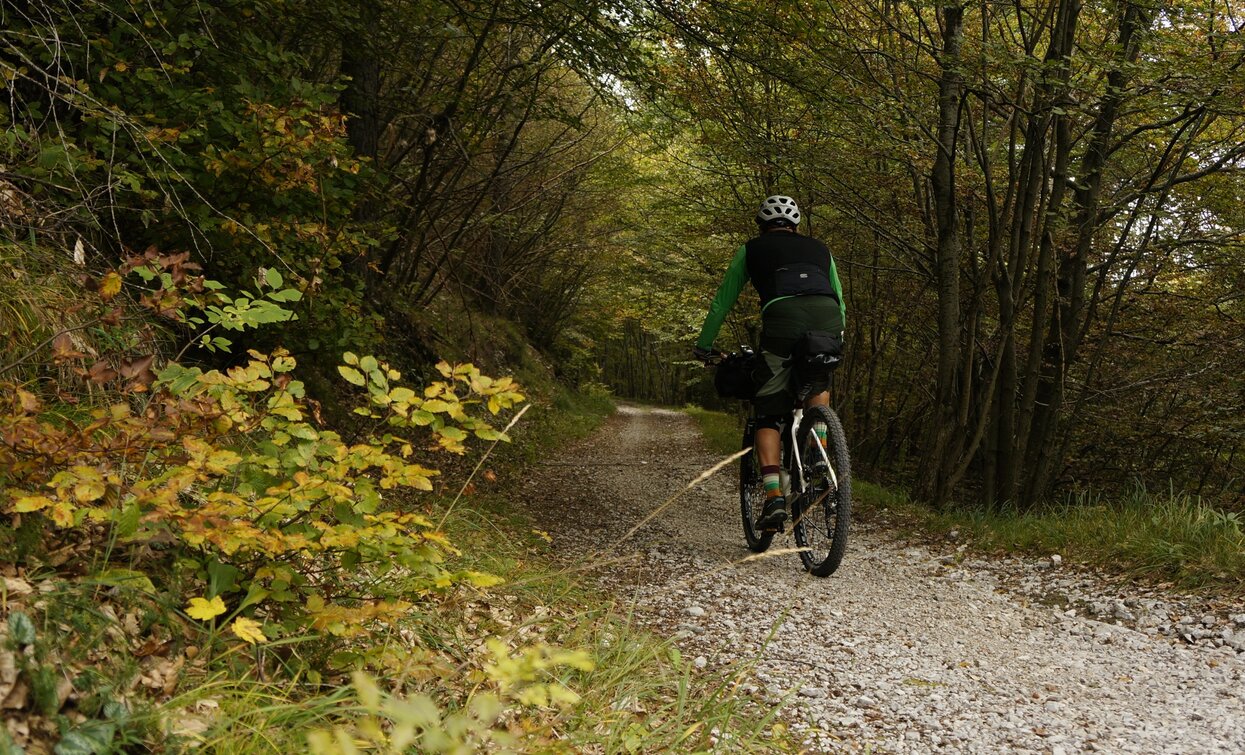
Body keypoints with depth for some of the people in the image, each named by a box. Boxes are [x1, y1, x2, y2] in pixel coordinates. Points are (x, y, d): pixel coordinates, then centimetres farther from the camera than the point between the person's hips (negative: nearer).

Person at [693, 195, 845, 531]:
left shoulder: (751, 249, 29)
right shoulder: (818, 248, 35)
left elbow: (722, 303, 31)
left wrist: (703, 346, 41)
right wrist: (837, 338, 55)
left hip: (782, 315, -2)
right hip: (828, 316, 3)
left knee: (768, 415, 8)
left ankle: (774, 497, -6)